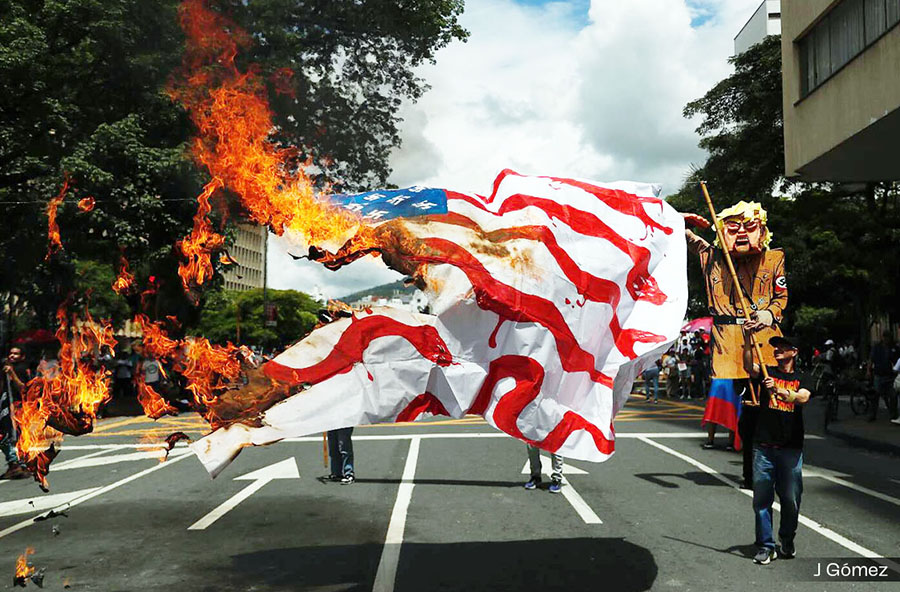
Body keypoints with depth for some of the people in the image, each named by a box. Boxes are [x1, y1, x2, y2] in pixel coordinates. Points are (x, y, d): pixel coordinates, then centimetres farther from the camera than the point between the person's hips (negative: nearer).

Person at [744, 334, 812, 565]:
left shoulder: (801, 379, 7)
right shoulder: (766, 373, 7)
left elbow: (802, 397, -15)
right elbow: (748, 365, -15)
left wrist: (778, 389, -32)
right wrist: (748, 338, -27)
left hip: (791, 448, 0)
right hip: (764, 446, 0)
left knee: (791, 499, 7)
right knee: (762, 498, 1)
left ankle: (787, 540, 30)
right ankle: (766, 546, 11)